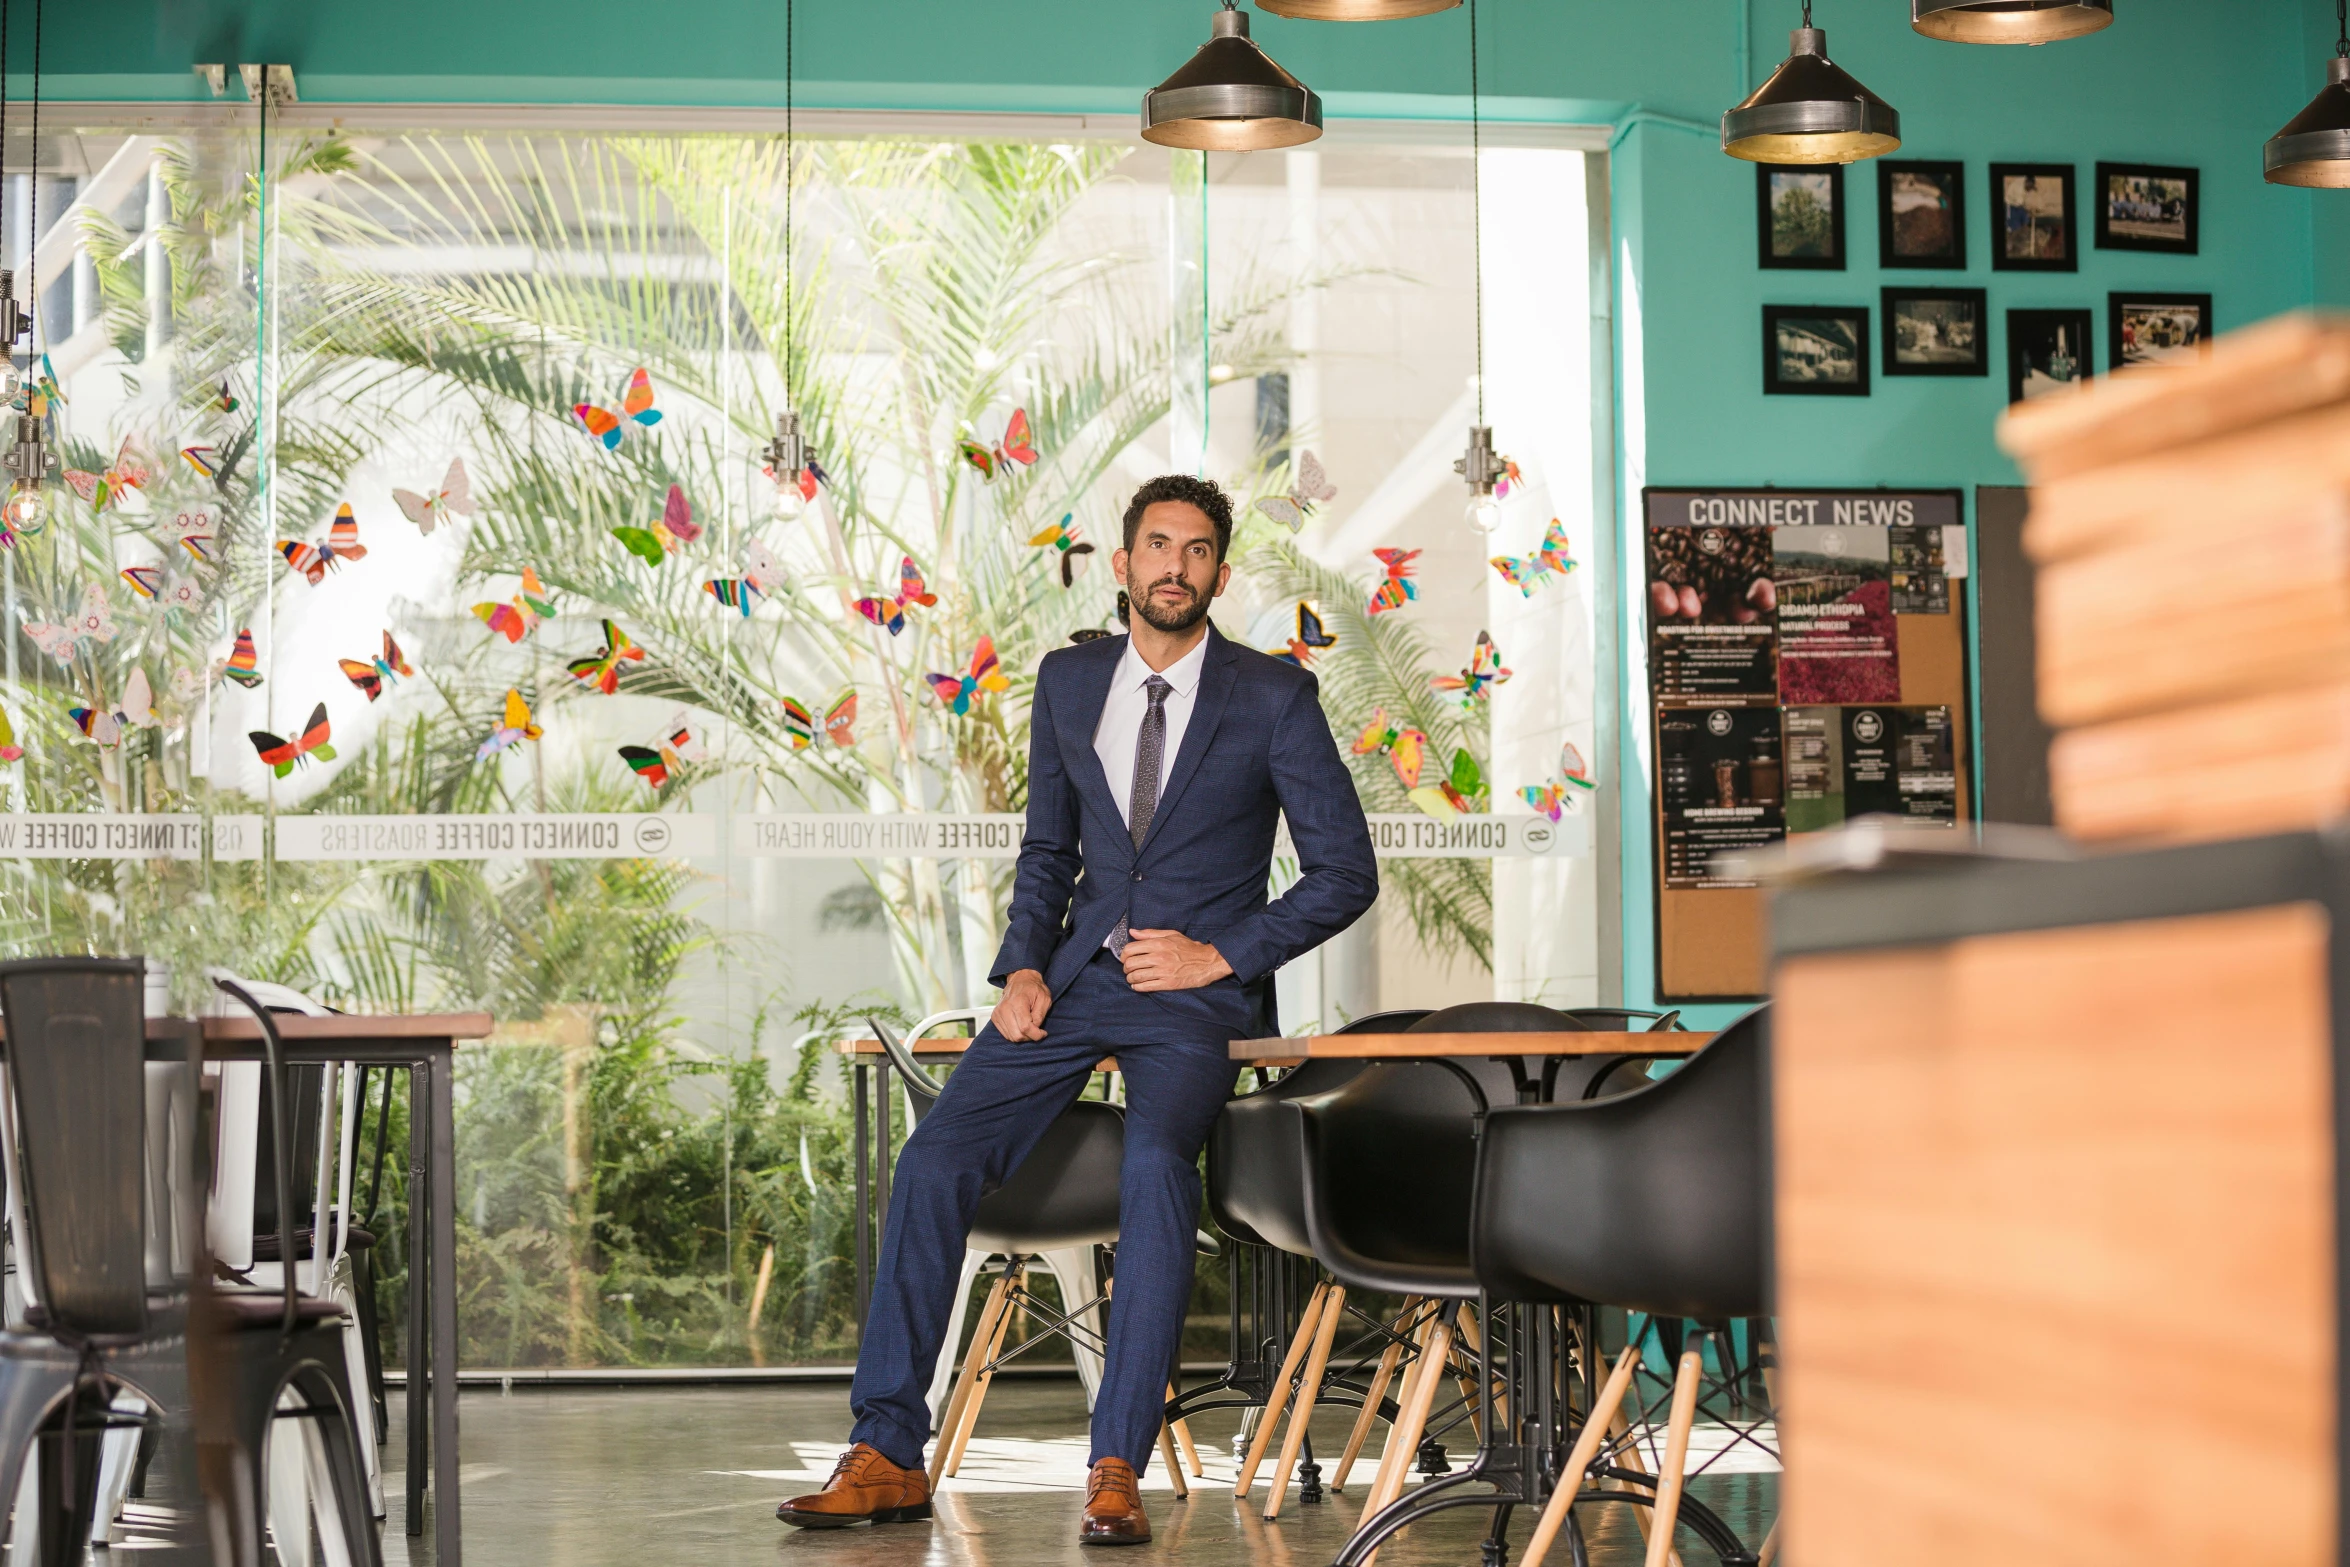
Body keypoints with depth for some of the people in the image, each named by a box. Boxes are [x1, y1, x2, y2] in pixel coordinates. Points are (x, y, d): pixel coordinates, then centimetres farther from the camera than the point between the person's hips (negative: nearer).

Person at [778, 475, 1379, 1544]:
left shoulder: (1273, 698, -2)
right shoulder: (1068, 681, 11)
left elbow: (1346, 873, -1)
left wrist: (1223, 956, -9)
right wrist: (1022, 968, 3)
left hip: (1194, 992, -4)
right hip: (1075, 977, 4)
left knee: (1155, 1161, -33)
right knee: (935, 1158, -15)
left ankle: (1116, 1469, -30)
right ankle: (886, 1456, -9)